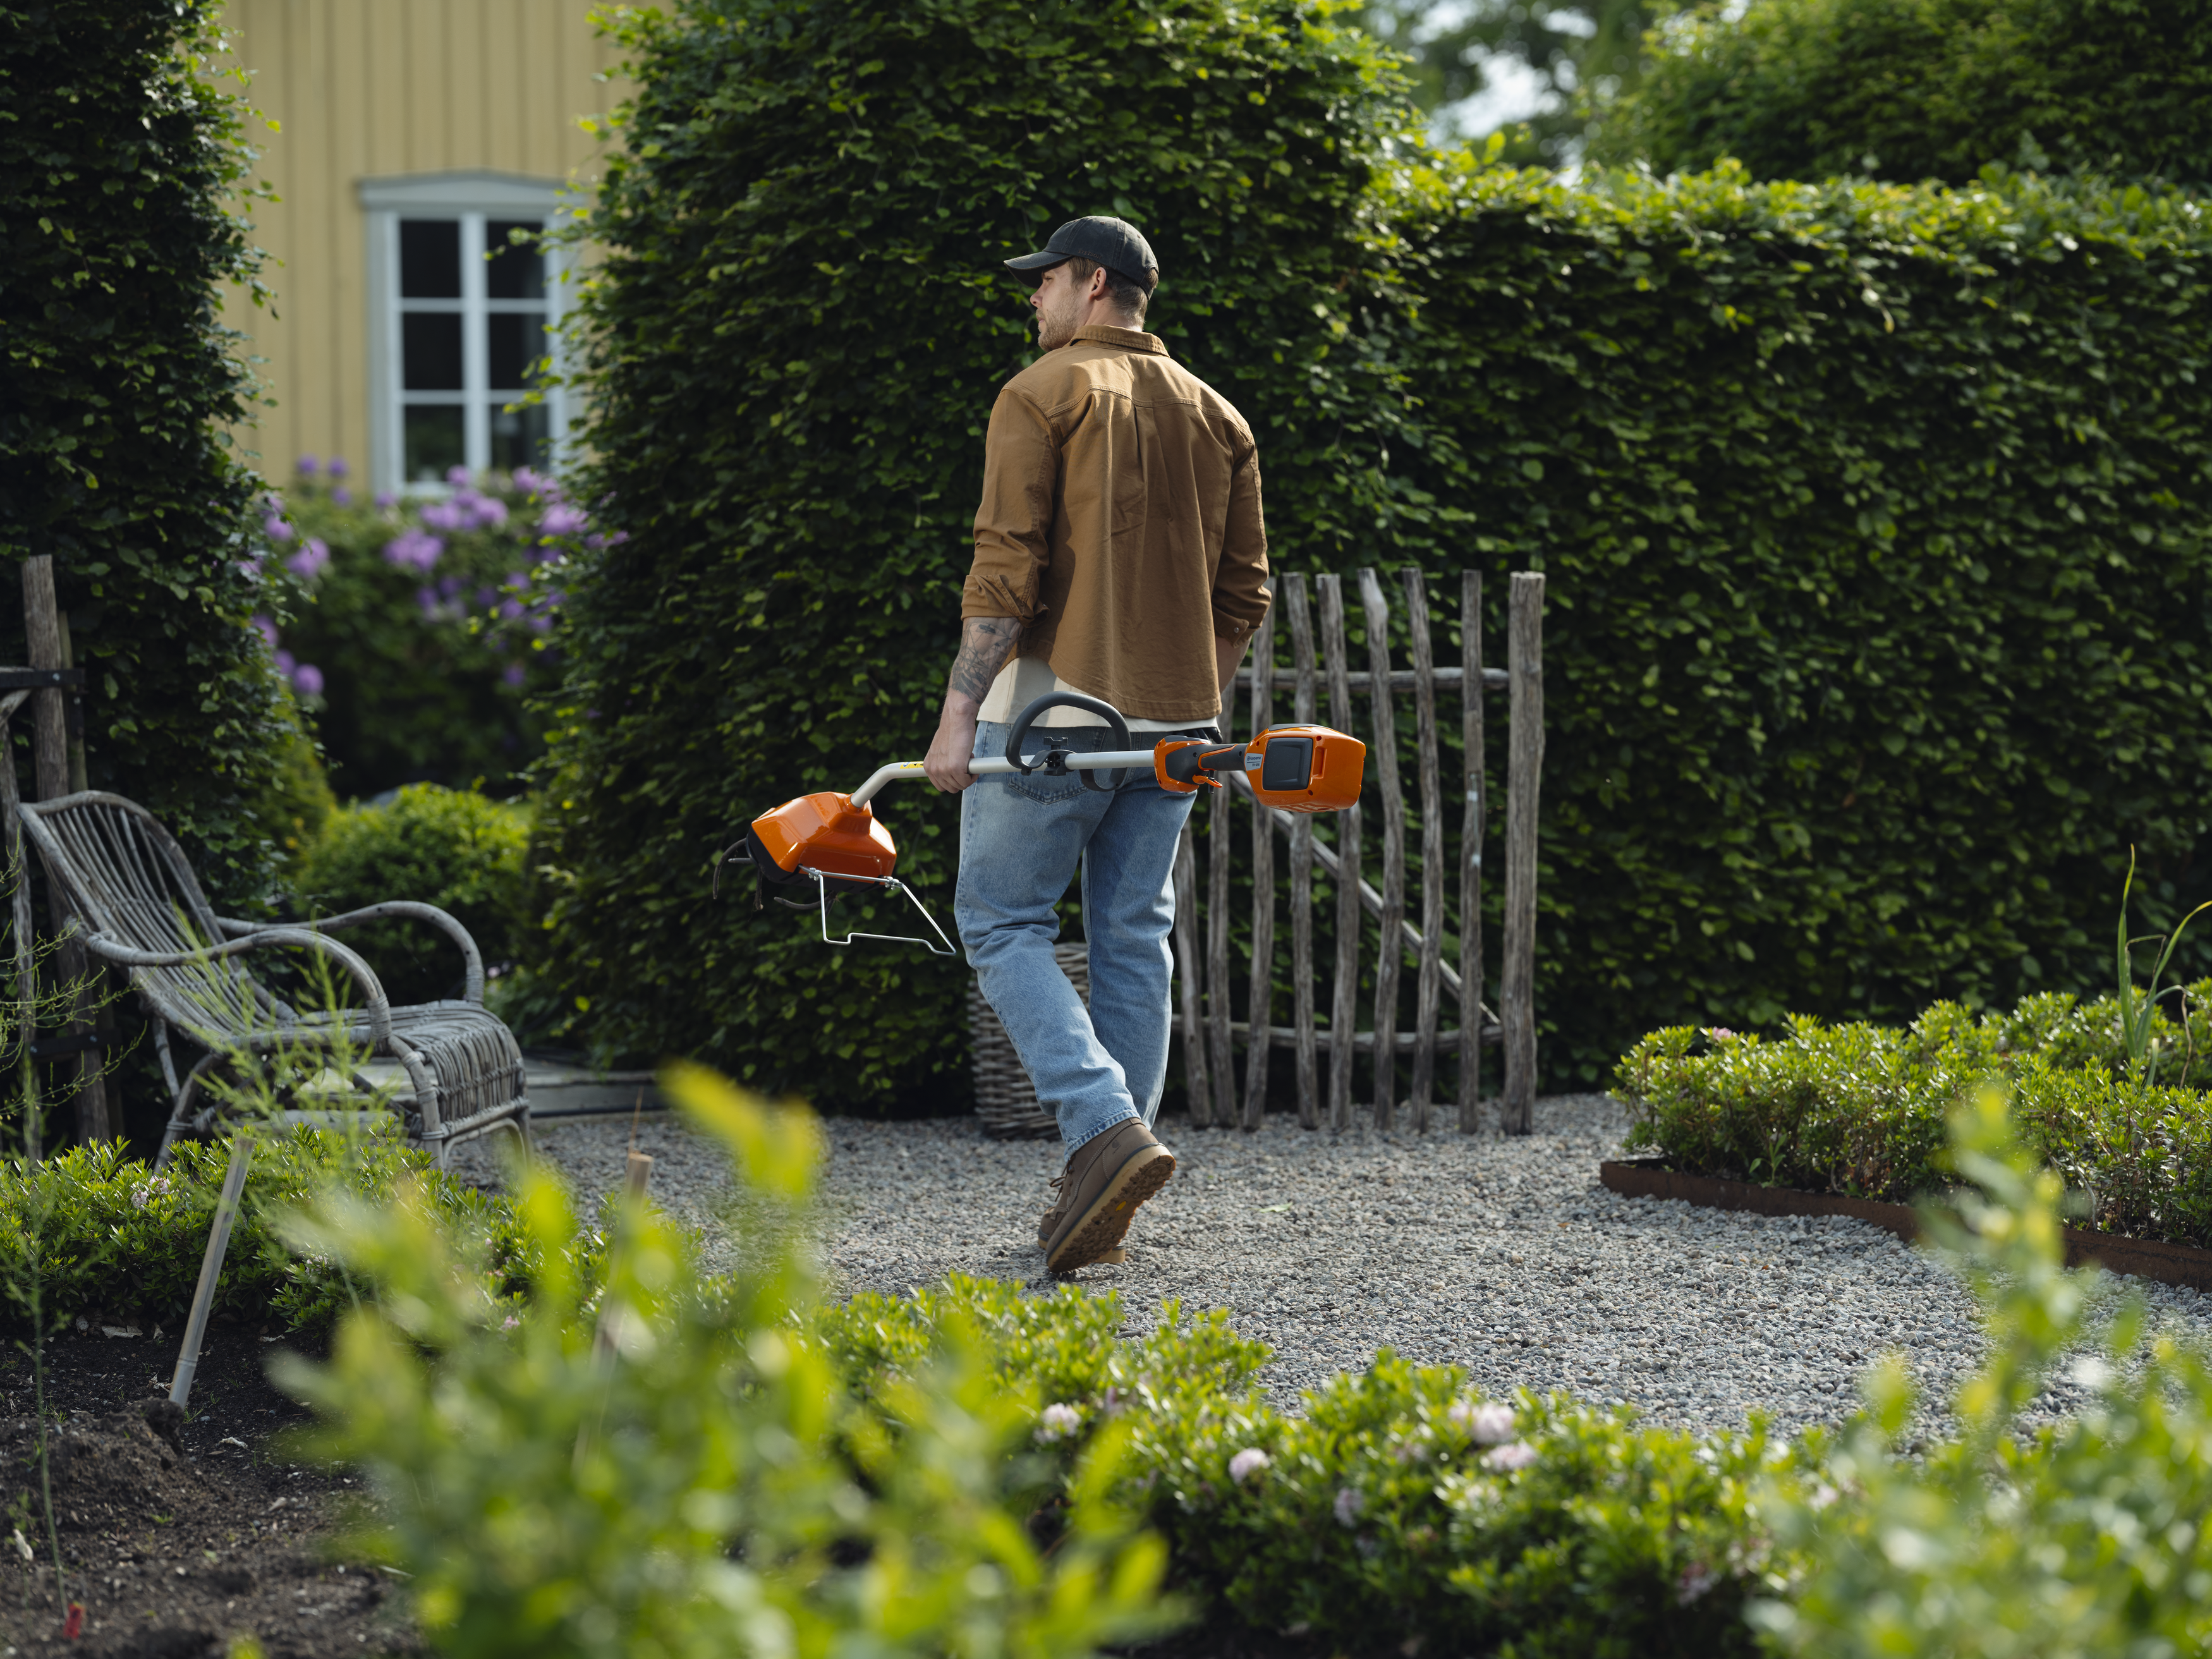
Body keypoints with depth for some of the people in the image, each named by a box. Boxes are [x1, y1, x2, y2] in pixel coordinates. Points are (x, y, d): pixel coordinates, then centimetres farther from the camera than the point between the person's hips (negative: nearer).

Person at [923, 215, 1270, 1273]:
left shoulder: (1043, 395, -5)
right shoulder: (1215, 416, 14)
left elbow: (1006, 569, -14)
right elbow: (1243, 592, 13)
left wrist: (960, 711, -14)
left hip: (1056, 706, -6)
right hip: (1170, 719, 6)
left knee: (1004, 922, 2)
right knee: (1134, 940, 9)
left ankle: (1104, 1128, -17)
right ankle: (1103, 1202, 9)